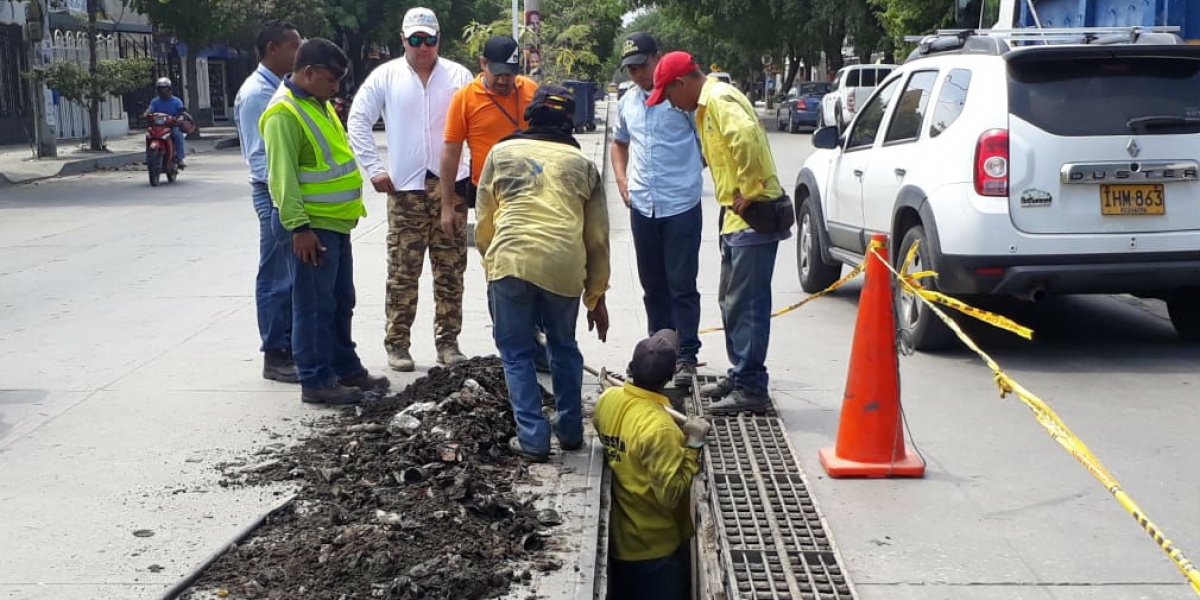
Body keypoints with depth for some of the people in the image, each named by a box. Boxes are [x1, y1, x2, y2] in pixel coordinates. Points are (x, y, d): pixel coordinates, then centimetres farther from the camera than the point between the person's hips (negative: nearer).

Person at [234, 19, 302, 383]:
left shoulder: (284, 89, 12)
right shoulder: (256, 94, -14)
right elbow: (259, 157, -17)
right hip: (274, 193, -9)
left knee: (295, 276, 14)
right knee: (276, 279, -1)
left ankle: (291, 346, 24)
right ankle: (274, 356, 7)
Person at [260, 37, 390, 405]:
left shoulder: (318, 104, 15)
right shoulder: (284, 113, -17)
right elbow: (283, 175, -21)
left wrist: (349, 209, 23)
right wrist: (299, 227, -24)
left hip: (335, 223, 10)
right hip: (310, 227, -10)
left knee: (341, 302, 17)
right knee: (315, 305, -3)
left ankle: (346, 368, 28)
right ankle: (316, 381, 4)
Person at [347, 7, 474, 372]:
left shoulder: (458, 76, 3)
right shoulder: (386, 76, 3)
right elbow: (358, 120, 3)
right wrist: (373, 169, -3)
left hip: (450, 185, 1)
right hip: (405, 187, -1)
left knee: (450, 271, 6)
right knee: (403, 272, 1)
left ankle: (448, 340, 15)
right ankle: (397, 343, 9)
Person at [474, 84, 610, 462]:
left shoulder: (501, 153, 17)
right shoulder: (583, 165, 20)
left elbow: (484, 223, 17)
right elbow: (597, 238, 19)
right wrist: (596, 298, 25)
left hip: (510, 261, -2)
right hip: (565, 268, 2)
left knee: (517, 353, 11)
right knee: (563, 346, 23)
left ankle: (533, 439, 7)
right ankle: (570, 432, 28)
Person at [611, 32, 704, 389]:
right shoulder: (627, 103, 11)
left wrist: (692, 169, -6)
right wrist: (622, 180, 13)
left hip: (682, 205, -6)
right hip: (642, 207, 6)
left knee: (682, 286, -3)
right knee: (653, 286, 13)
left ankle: (686, 356, 2)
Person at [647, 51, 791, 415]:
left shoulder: (720, 99, -14)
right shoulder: (707, 105, 18)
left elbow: (746, 137, -32)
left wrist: (748, 191, -24)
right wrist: (735, 199, 11)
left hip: (754, 215, -11)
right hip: (736, 216, 11)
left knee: (747, 304, -8)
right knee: (731, 301, 17)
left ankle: (751, 389, -3)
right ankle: (740, 375, 27)